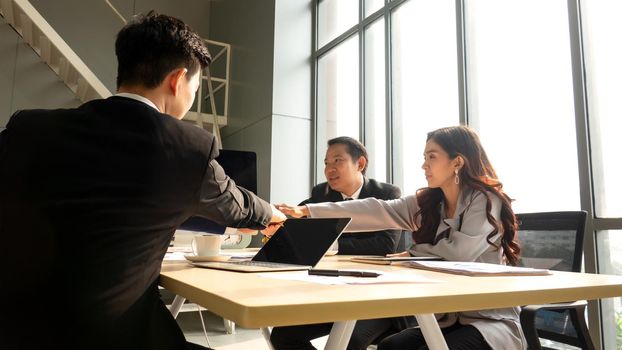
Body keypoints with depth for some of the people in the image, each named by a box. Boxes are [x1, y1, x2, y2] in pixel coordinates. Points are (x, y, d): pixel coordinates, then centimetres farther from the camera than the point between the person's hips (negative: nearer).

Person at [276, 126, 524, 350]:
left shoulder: (486, 200, -11)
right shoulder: (426, 203, 3)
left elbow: (460, 253, -23)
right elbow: (375, 212, -8)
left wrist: (413, 253, -5)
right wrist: (307, 211, -17)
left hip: (489, 321, -5)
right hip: (445, 318, 5)